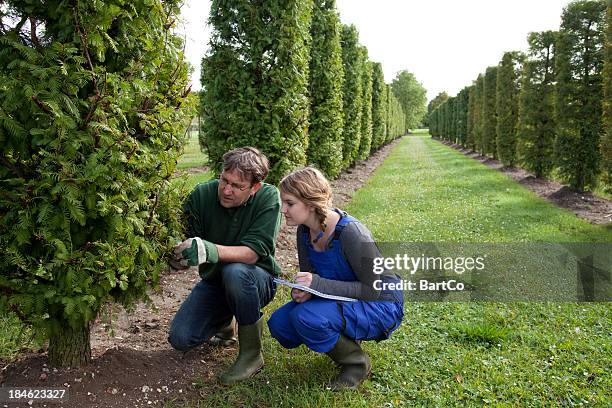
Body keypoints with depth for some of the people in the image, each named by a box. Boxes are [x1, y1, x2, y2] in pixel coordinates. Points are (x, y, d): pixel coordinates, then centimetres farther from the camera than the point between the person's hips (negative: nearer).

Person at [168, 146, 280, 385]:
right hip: (215, 279, 4)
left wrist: (211, 250, -49)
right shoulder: (201, 195, -15)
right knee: (180, 339, -12)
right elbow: (185, 246, -16)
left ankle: (251, 353, -16)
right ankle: (224, 322, 23)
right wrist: (176, 257, -41)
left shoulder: (268, 197, -22)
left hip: (257, 278, -3)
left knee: (235, 272, -38)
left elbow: (252, 252, -31)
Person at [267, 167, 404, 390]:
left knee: (306, 317, -30)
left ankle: (357, 363, -4)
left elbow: (376, 289, -24)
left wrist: (319, 284, -31)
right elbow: (309, 275, 4)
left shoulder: (350, 233, -29)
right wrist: (302, 290, -21)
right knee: (279, 324, -8)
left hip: (380, 306, -7)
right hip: (344, 301, 8)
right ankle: (344, 340, 12)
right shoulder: (305, 229, -6)